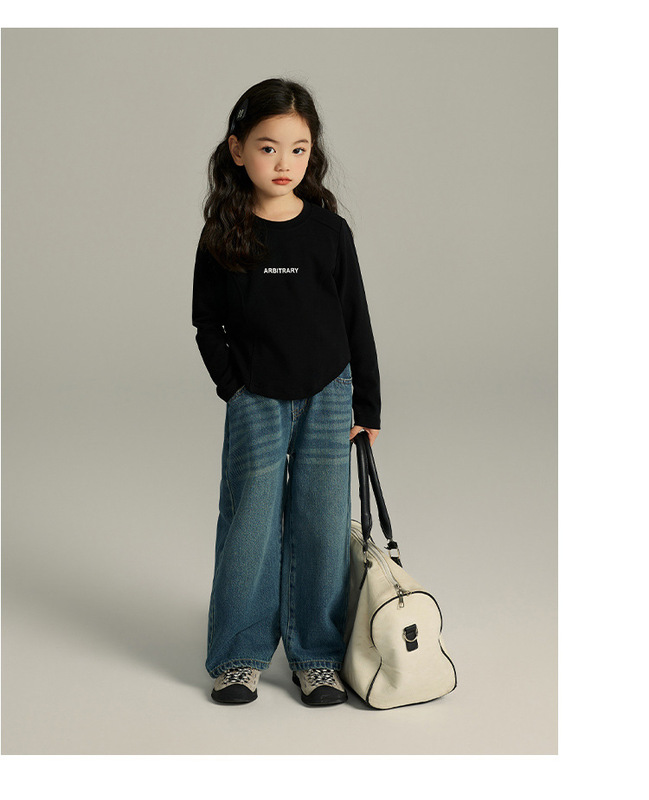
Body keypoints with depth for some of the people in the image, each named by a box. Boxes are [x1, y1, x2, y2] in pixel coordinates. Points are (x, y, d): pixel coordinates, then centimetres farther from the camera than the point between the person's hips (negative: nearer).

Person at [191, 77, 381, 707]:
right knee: (250, 526, 2)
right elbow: (206, 320, 5)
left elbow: (356, 320, 3)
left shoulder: (330, 230, -2)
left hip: (327, 396, 1)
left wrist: (366, 406, 3)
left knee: (322, 525, 5)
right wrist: (234, 385, -5)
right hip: (256, 401, -1)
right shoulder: (223, 235, -3)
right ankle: (238, 655, 17)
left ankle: (317, 655, 19)